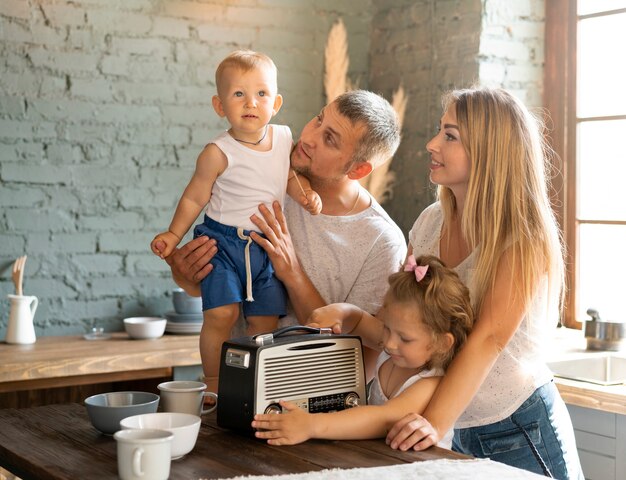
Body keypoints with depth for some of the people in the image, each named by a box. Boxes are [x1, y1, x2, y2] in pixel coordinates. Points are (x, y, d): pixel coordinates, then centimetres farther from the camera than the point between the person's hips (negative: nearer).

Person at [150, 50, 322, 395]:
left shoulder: (284, 138, 0)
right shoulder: (218, 153, -14)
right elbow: (194, 198, -3)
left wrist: (306, 193, -2)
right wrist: (174, 234, -6)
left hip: (267, 243, 5)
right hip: (224, 240, -4)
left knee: (265, 320, 4)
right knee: (221, 313, -15)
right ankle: (213, 383, 1)